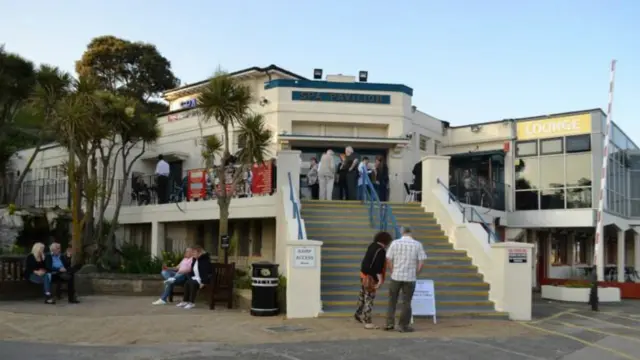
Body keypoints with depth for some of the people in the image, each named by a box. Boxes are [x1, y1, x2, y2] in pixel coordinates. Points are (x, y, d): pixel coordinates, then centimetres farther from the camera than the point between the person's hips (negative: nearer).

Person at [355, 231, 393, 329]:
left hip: (364, 273, 9)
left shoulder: (372, 245, 6)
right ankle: (367, 322, 1)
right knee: (369, 298, -3)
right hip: (370, 277, -9)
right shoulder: (381, 251, -21)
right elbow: (378, 266, -25)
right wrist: (380, 280, -23)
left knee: (363, 295, 23)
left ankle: (358, 314, 39)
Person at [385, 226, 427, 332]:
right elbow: (421, 262, -5)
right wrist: (416, 274, 7)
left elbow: (388, 260, -4)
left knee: (392, 300, 14)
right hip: (410, 278, 0)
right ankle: (403, 326, 10)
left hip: (396, 277, 1)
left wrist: (393, 272, 8)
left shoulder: (395, 243, -2)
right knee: (406, 302, 7)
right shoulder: (417, 245, -2)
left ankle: (389, 323, 13)